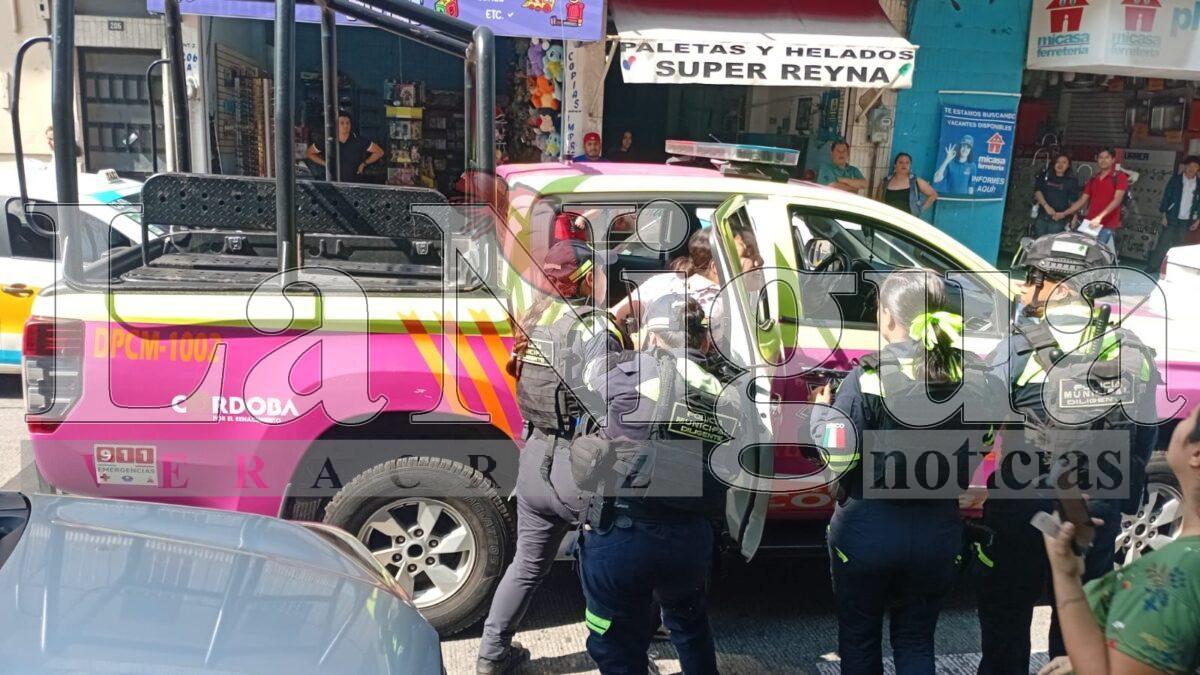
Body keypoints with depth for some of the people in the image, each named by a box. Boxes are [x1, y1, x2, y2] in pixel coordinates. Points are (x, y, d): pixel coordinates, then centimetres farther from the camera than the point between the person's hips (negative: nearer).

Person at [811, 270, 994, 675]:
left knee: (859, 637, 16)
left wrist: (820, 411, 0)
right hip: (939, 530, 4)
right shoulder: (972, 376, -4)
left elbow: (837, 459, -17)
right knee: (916, 641, 18)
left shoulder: (869, 377, -18)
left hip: (868, 529, -4)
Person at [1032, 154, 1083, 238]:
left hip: (1058, 219, -3)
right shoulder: (1045, 176, 11)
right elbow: (1037, 191, 0)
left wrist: (1064, 214, -12)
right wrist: (1046, 206, -13)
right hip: (1041, 217, 3)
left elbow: (1074, 204, 2)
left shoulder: (1072, 181, 4)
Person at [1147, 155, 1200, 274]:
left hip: (1186, 221, 2)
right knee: (1163, 244, -5)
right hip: (1172, 219, -2)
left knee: (1178, 246, 6)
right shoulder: (1175, 179, -2)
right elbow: (1166, 197, -2)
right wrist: (1164, 215, -7)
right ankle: (1151, 268, -1)